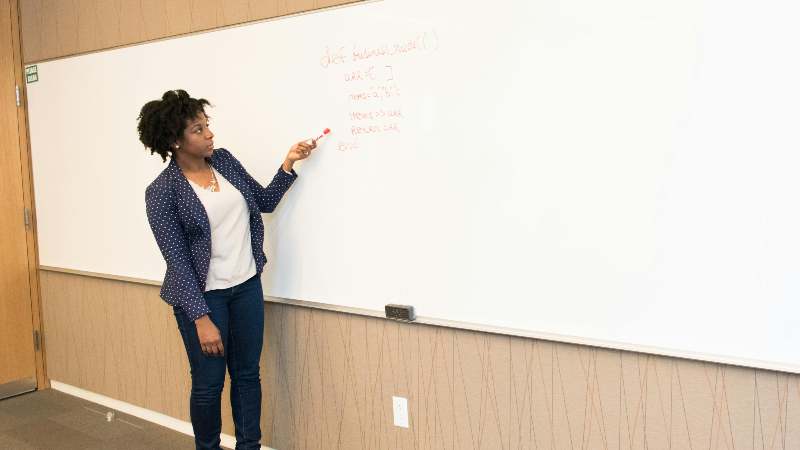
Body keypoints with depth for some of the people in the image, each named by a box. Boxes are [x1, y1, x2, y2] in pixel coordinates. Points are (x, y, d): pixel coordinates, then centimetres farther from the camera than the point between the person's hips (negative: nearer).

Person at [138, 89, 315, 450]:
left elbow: (265, 201, 14)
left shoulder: (223, 159, 2)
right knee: (209, 383, 7)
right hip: (203, 295, -5)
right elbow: (177, 258, -15)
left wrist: (288, 164, 0)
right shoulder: (161, 192, -14)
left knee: (247, 374, 14)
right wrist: (201, 318, -19)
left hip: (247, 286, 5)